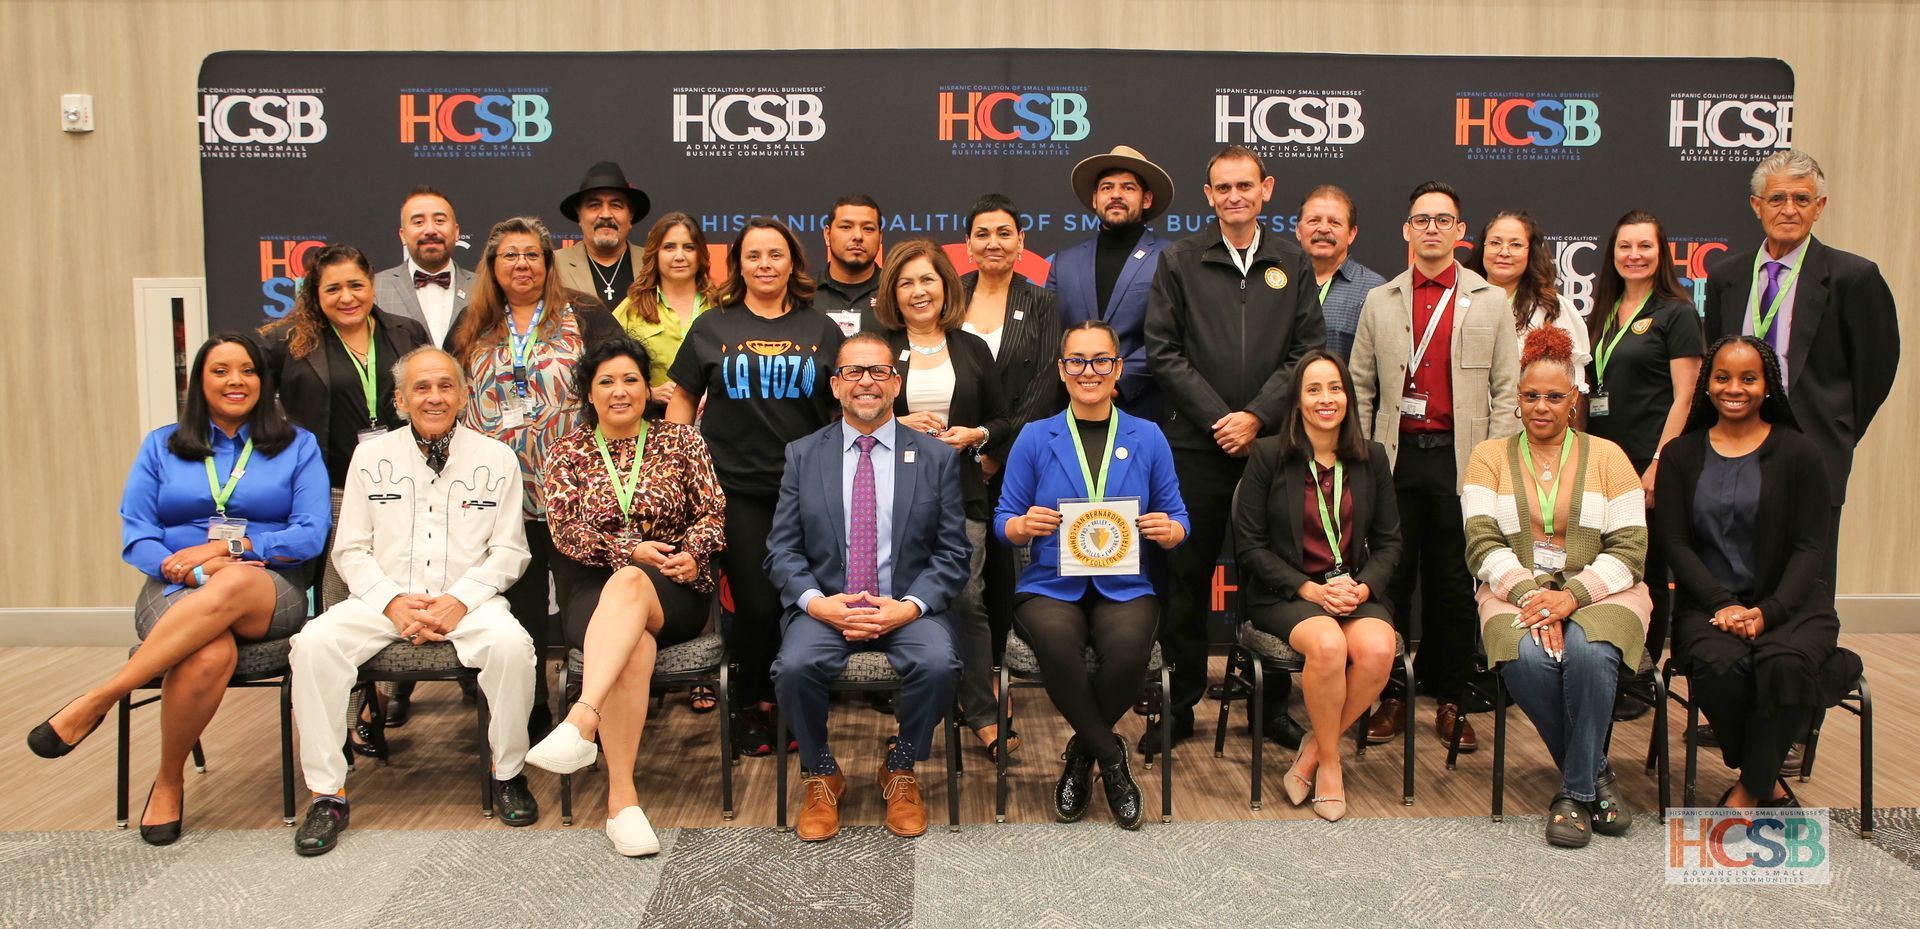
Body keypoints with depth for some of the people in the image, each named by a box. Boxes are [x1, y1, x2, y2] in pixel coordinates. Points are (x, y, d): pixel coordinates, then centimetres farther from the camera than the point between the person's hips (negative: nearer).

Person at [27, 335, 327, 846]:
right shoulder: (161, 446, 17)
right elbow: (135, 536, 6)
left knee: (233, 586, -41)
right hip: (177, 592, 1)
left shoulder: (297, 446, 13)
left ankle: (96, 701, -30)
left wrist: (229, 547, -12)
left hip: (270, 595, 0)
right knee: (208, 657, -37)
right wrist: (192, 570, -13)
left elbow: (311, 535, 1)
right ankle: (168, 782, -14)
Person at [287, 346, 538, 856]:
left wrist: (460, 600, -12)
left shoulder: (496, 458, 7)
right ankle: (328, 793, -14)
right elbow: (350, 548, 9)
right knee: (314, 642, -26)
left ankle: (508, 772, -9)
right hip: (384, 599, 2)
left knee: (511, 644, -33)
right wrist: (392, 601, -9)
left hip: (468, 600, -1)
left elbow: (508, 550, 4)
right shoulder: (371, 456, 11)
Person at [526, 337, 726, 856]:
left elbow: (712, 513, 8)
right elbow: (566, 532, 4)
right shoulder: (567, 454, 14)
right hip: (596, 589, 1)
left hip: (675, 590, -1)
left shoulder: (681, 442, 13)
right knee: (634, 647, -36)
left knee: (626, 583, -39)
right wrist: (632, 549, -9)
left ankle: (580, 722, -54)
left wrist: (691, 552, -12)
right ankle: (621, 799, -34)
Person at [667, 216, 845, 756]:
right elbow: (683, 398, 12)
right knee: (755, 604, -2)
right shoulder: (712, 327, 8)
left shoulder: (820, 329, 9)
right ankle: (750, 707, 18)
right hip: (736, 489, -1)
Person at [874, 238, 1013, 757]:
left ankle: (983, 716, 6)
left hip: (960, 495, 1)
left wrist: (975, 435, -7)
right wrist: (898, 423, -11)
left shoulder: (972, 349, 11)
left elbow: (1003, 424, 14)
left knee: (966, 600, -6)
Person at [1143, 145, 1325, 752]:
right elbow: (1162, 352, 0)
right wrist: (1217, 418, -8)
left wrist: (1258, 416, -8)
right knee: (1187, 573, 3)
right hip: (1197, 444, -1)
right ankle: (1180, 703, 15)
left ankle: (1273, 703, 19)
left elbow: (1308, 350, 4)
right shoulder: (1180, 262, 5)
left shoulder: (1293, 263, 10)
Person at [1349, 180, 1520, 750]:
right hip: (1396, 456, 1)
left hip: (1462, 459, -1)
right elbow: (1360, 387, 10)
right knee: (1392, 580, 5)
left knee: (1453, 586, 4)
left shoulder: (1491, 303, 8)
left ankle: (1450, 703, 15)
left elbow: (1506, 389, 5)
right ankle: (1391, 698, 15)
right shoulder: (1380, 302, 10)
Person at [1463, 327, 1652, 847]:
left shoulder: (1607, 457, 10)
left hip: (1599, 594, 0)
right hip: (1515, 593, 0)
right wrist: (1528, 592, -18)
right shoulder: (1490, 457, 11)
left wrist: (1571, 595, -16)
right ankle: (1596, 775, -10)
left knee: (1588, 652, -35)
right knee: (1526, 659, -33)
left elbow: (1629, 549, 1)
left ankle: (1576, 793, -16)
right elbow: (1482, 542, -1)